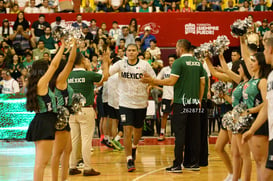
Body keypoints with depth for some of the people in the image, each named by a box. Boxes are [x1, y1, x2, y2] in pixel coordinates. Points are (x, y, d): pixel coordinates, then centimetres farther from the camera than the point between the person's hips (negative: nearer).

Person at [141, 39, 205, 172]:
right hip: (194, 104, 6)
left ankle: (177, 165, -4)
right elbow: (202, 83, 13)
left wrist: (152, 81, -9)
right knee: (194, 133, 9)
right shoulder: (198, 63, 11)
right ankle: (194, 163, 12)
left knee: (180, 134, -4)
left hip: (181, 103, -6)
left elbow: (171, 81, -15)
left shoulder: (179, 62, -9)